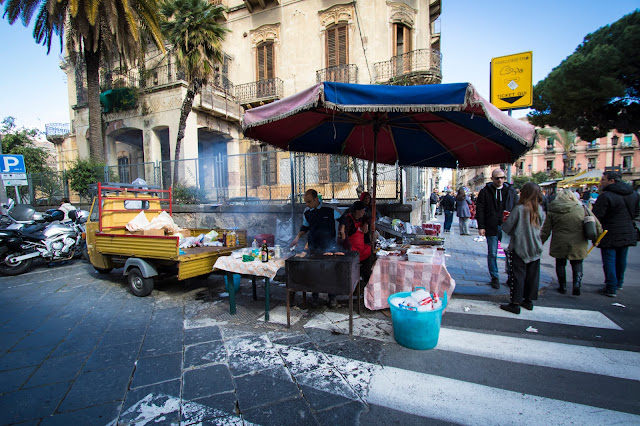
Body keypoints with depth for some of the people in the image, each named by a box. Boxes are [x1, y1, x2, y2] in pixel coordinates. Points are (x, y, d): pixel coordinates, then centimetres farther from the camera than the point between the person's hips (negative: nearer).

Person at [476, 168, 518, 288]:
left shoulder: (511, 191, 9)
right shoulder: (485, 192, 3)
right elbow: (479, 210, 1)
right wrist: (481, 227, -6)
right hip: (491, 228, -1)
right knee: (492, 254, 4)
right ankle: (495, 277, 17)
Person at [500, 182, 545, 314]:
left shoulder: (519, 209, -16)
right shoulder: (540, 210, 0)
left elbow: (507, 227, -14)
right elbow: (540, 227, 11)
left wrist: (504, 222, 7)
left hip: (519, 248, -5)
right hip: (535, 249, 6)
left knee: (517, 276, 1)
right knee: (532, 275, 14)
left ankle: (515, 303, 5)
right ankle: (529, 301, 26)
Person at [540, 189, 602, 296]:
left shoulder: (552, 211, -3)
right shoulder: (582, 209, -1)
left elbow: (545, 231, -2)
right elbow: (597, 226, 2)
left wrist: (540, 242, 7)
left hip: (559, 245, -1)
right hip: (578, 245, 1)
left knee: (560, 263, 15)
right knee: (577, 264, 18)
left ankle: (562, 286, 21)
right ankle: (577, 284, 3)